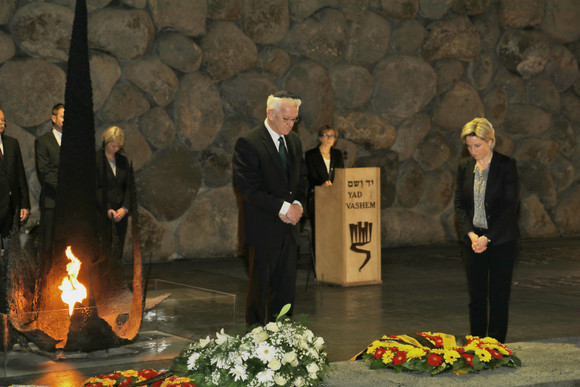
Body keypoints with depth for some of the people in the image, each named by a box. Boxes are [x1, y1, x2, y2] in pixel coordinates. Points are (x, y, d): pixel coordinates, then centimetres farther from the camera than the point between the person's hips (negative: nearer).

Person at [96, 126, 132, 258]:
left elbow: (128, 187, 12)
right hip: (102, 213, -5)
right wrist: (108, 210, -13)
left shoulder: (123, 161, 13)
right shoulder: (96, 159, -4)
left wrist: (125, 208, -4)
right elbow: (94, 189, -7)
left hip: (120, 213, 5)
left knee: (119, 250, 1)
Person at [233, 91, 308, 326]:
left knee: (286, 286, 8)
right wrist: (283, 207, -17)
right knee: (260, 285, 0)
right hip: (262, 229, -7)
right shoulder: (248, 143, -12)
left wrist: (297, 204, -2)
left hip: (288, 227, 7)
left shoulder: (294, 141, 12)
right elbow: (248, 188, -17)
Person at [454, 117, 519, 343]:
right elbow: (459, 203, 7)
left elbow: (510, 206, -11)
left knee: (499, 297, 0)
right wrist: (470, 234, -8)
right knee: (476, 298, 7)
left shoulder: (506, 165, -8)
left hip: (501, 240, -4)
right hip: (473, 240, 4)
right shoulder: (465, 167, 6)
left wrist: (487, 238, -15)